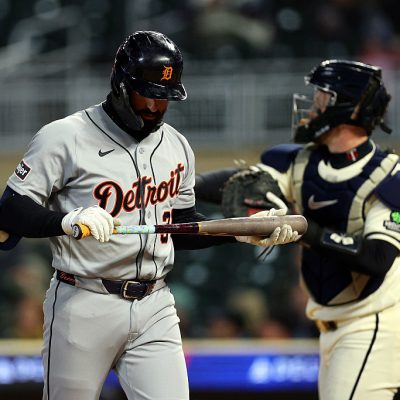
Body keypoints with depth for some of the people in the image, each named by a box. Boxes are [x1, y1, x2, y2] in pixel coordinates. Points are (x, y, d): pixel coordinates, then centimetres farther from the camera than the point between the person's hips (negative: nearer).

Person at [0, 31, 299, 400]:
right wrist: (68, 220, -29)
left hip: (155, 310, 4)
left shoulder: (176, 147, 12)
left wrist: (242, 232, 5)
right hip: (84, 308, -4)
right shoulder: (65, 137, -6)